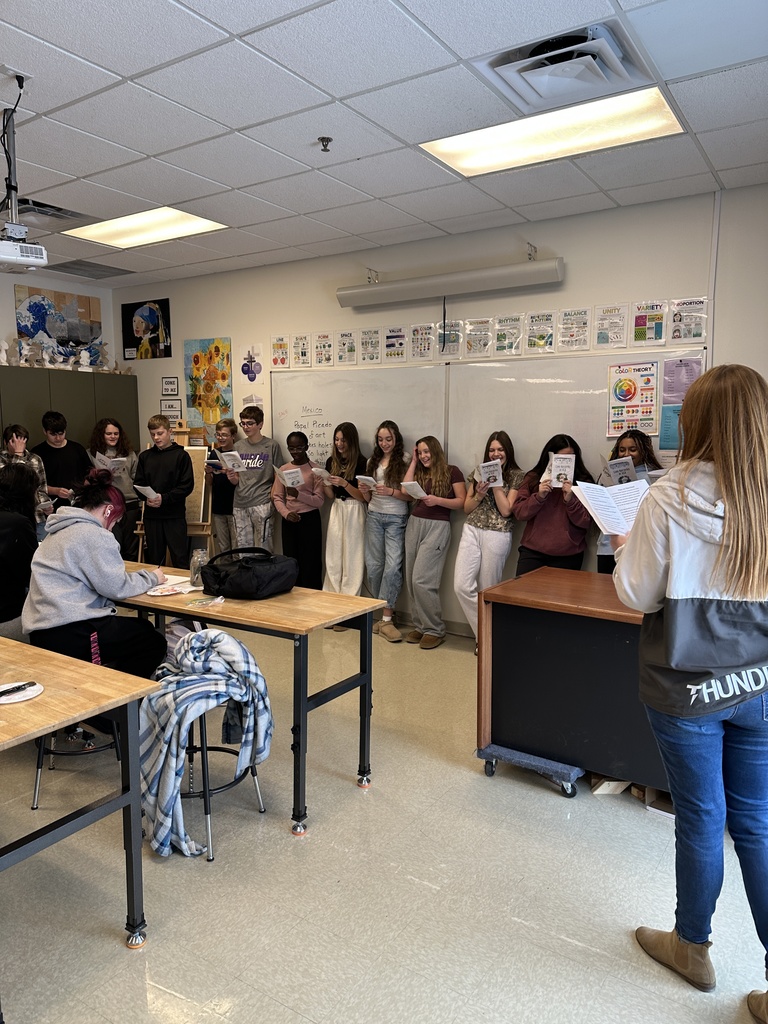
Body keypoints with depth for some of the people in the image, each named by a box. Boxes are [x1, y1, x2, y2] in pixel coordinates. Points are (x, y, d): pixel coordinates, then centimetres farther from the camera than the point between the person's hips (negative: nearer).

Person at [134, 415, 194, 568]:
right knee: (153, 559, 10)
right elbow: (137, 484, 9)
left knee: (180, 559, -1)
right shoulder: (145, 456, 10)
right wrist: (147, 497, -11)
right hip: (151, 515, 4)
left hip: (175, 515, -4)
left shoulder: (181, 455, -1)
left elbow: (187, 486, -7)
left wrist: (164, 498, -16)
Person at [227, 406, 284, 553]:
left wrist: (273, 500, -13)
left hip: (262, 504, -4)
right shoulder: (238, 446, 13)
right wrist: (231, 478, -6)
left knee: (263, 549, -3)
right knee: (243, 549, 8)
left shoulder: (271, 446, 0)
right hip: (240, 505, 4)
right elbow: (236, 480, 16)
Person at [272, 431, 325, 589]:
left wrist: (298, 495, -23)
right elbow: (277, 497, 3)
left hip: (309, 520, -3)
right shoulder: (283, 470, 8)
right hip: (289, 521, 4)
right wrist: (286, 513, -15)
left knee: (310, 564, -2)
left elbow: (319, 501, -8)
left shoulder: (315, 469, -3)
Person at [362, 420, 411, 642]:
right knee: (374, 565, 2)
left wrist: (391, 492, -20)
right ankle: (385, 611, 17)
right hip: (374, 516, 4)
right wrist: (364, 491, -6)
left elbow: (410, 495, -6)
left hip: (396, 519, -4)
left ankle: (386, 619, -5)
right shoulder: (373, 461, 12)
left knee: (393, 566, -11)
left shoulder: (405, 461, -3)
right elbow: (368, 498, 15)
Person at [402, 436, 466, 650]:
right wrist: (413, 462, 8)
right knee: (411, 580, 4)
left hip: (437, 527, -6)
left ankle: (435, 630, -1)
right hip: (414, 524, 7)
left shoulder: (452, 472, 0)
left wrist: (437, 500, -18)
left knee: (422, 580, -13)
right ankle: (420, 626, 15)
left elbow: (462, 501, -4)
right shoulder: (419, 472, 16)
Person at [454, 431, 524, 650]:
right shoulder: (479, 472, 13)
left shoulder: (517, 476, 1)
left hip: (497, 536, -4)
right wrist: (479, 495, -7)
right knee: (462, 586, -6)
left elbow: (506, 510, -8)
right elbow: (467, 508, 12)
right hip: (472, 531, 4)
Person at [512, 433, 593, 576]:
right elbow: (518, 512, 0)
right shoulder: (532, 478, 6)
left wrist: (570, 500, -19)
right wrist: (539, 497, -15)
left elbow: (585, 522, -4)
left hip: (567, 555, -1)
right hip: (532, 551, 1)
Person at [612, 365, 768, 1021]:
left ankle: (693, 947, 37)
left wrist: (627, 549, 8)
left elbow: (638, 594, -10)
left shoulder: (669, 501, -17)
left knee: (701, 819, 14)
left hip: (687, 689, -3)